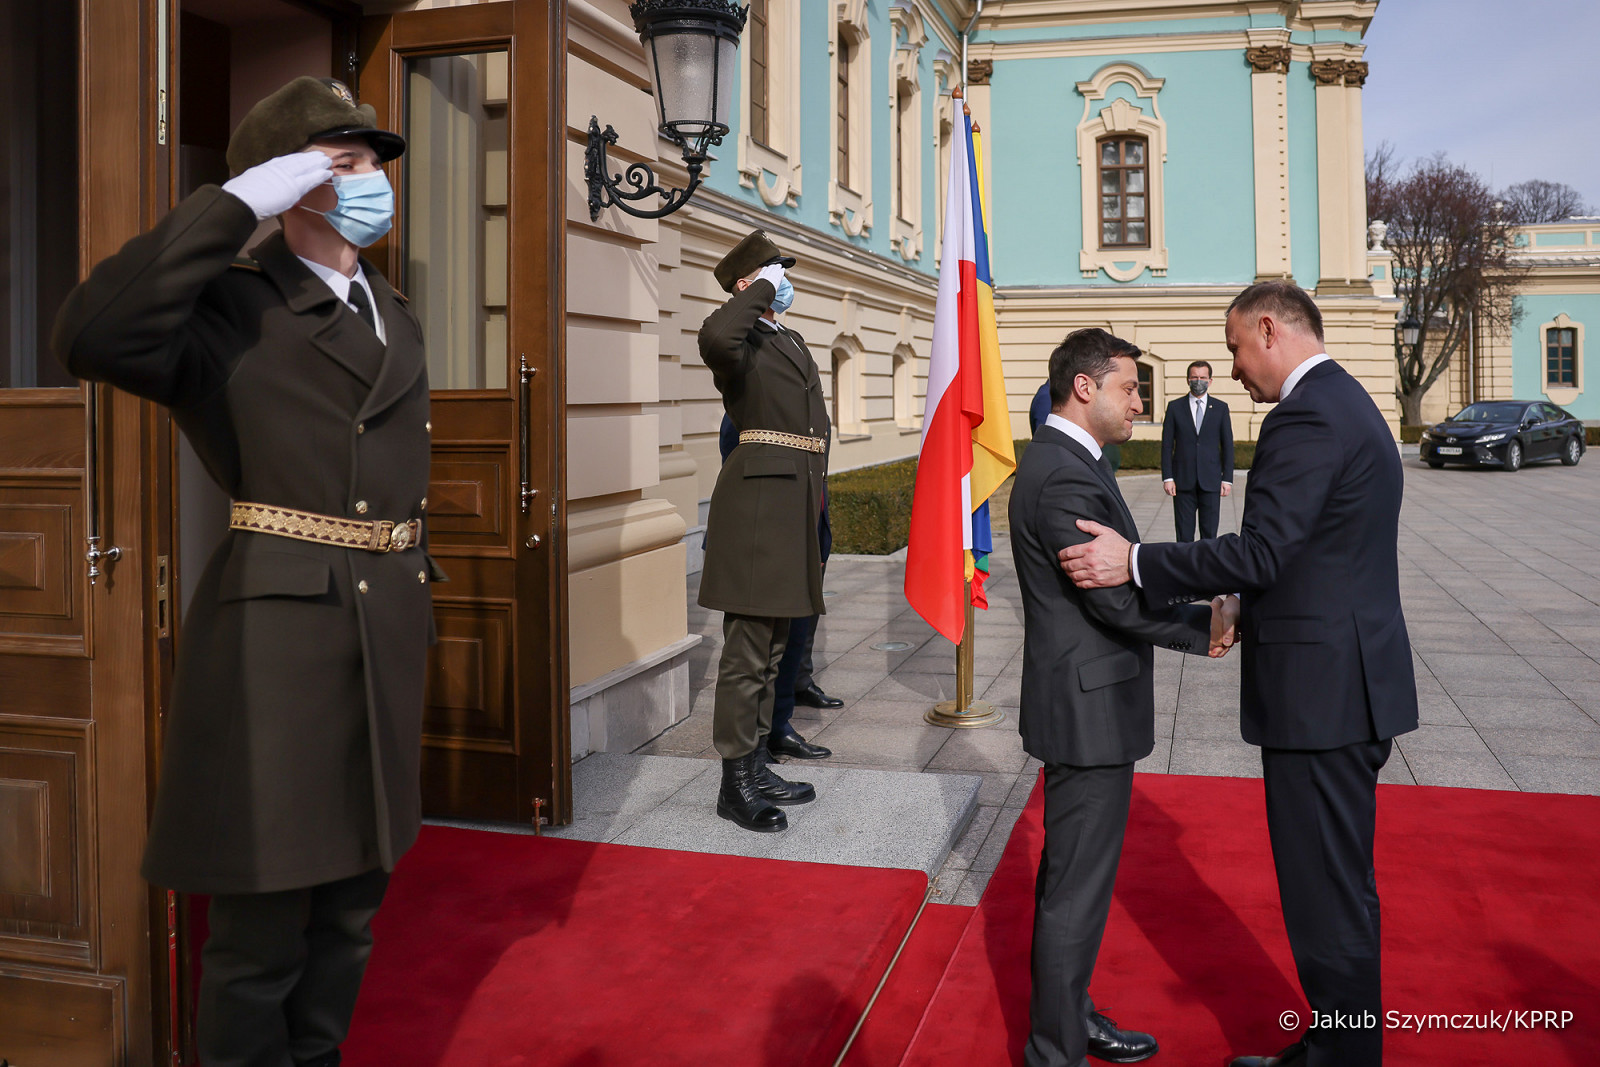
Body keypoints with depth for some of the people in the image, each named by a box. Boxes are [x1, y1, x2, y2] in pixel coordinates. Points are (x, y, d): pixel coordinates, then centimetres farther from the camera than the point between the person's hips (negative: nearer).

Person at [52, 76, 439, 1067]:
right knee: (261, 931, 4)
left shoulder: (397, 317, 15)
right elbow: (93, 337, -28)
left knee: (349, 912, 18)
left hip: (388, 640, 7)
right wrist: (240, 201, -22)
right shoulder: (230, 305, -7)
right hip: (277, 639, -7)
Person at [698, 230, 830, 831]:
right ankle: (736, 785, 6)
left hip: (793, 506, 10)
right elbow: (715, 337, -36)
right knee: (747, 653, -4)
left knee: (771, 651, 15)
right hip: (758, 502, -10)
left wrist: (812, 509, 21)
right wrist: (761, 292, -19)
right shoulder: (743, 341, -8)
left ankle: (757, 768, 26)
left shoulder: (791, 342, 21)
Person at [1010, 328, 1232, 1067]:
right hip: (1090, 709, -11)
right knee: (1077, 887, 1)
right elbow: (1118, 600, -23)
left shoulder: (1063, 460, 11)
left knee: (1070, 873, 21)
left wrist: (1194, 614, 0)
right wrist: (1208, 628, -9)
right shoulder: (1064, 477, -22)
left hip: (1086, 702, 11)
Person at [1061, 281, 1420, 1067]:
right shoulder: (1345, 402, 15)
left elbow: (1261, 550, -24)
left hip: (1323, 689, -11)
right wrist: (1243, 606, 13)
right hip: (1349, 684, 11)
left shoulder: (1308, 417, -18)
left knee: (1327, 893, 2)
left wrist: (1135, 564, -20)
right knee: (1336, 883, 20)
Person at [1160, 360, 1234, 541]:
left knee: (1210, 533, 3)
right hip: (1183, 481, 0)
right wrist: (1167, 477, -4)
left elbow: (1227, 446, 7)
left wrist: (1227, 479, 0)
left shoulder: (1220, 408, 7)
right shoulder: (1175, 407, 5)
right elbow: (1167, 445, 4)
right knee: (1184, 534, 2)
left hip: (1211, 481, 0)